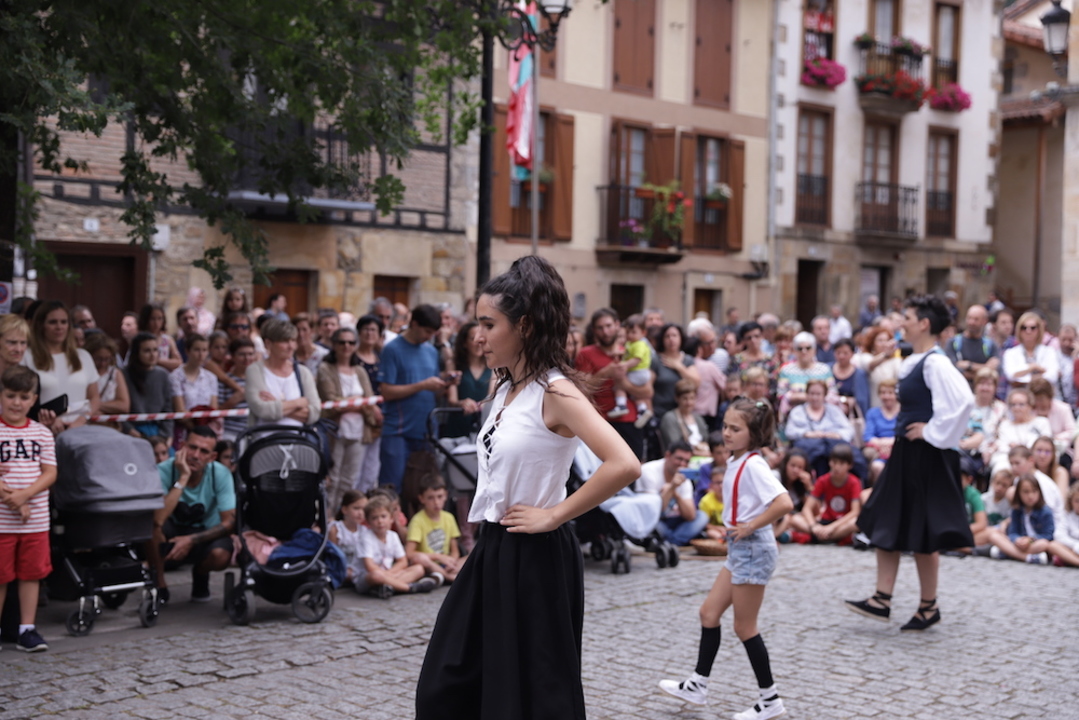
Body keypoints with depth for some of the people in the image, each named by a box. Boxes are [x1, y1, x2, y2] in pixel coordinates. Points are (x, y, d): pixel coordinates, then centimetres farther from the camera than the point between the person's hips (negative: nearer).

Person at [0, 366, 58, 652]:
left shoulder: (42, 434, 6)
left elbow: (50, 473, 1)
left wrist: (24, 494, -15)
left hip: (36, 520, 3)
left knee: (31, 574, 7)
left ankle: (27, 629, 15)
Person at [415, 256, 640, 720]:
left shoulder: (555, 391, -17)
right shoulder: (508, 389, 9)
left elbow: (624, 465, -29)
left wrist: (554, 515, -20)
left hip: (533, 559, -9)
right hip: (494, 552, 9)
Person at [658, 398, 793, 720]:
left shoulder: (753, 465, -19)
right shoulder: (736, 463, 8)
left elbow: (784, 503, -30)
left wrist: (750, 527, -22)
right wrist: (741, 529, 10)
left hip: (752, 551, -10)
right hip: (739, 549, 10)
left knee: (744, 627, 0)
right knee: (709, 611, 13)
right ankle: (698, 684, 23)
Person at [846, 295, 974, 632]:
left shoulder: (935, 362, -19)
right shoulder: (915, 362, 10)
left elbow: (963, 400, -32)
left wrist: (932, 432, -22)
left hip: (925, 456, -10)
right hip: (905, 453, 10)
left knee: (921, 532, 3)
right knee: (886, 526, 11)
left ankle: (928, 607, 17)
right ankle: (882, 600, 16)